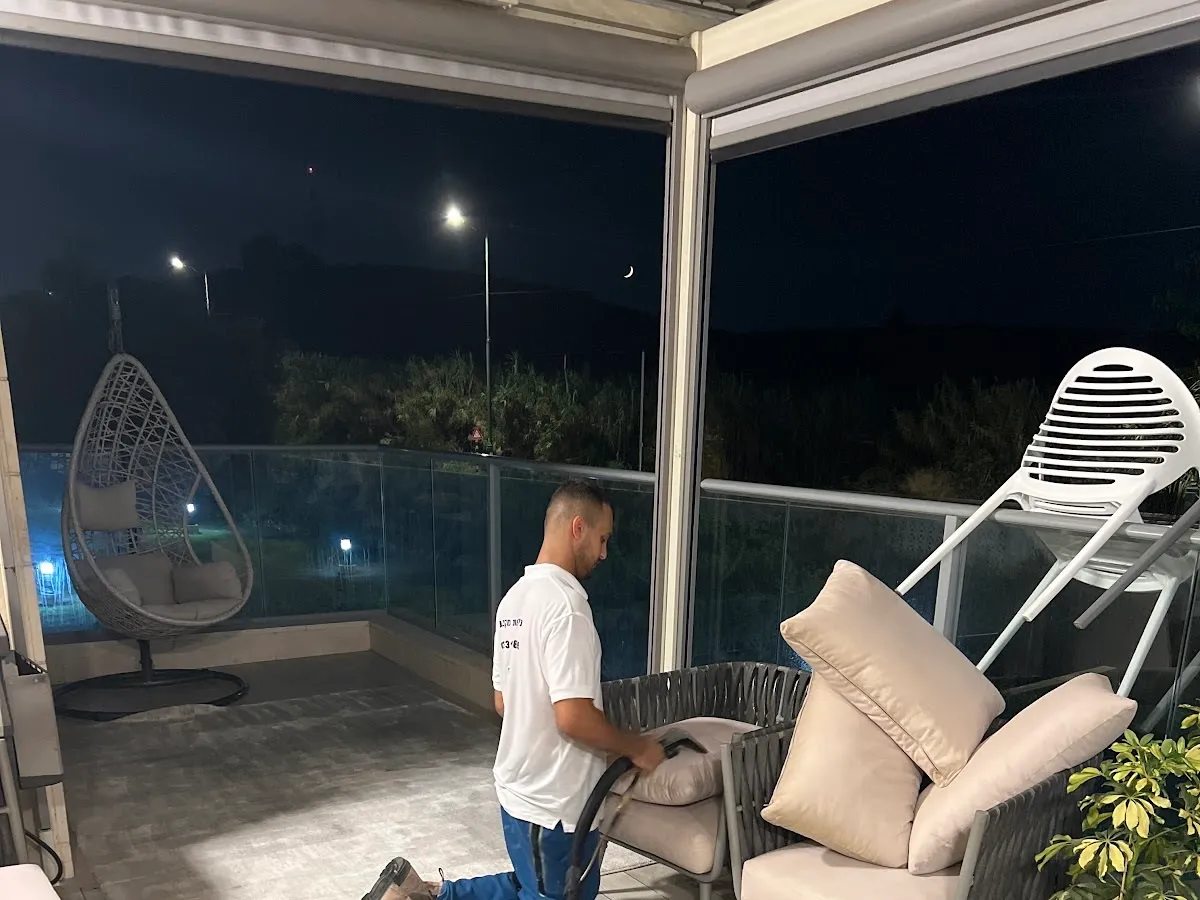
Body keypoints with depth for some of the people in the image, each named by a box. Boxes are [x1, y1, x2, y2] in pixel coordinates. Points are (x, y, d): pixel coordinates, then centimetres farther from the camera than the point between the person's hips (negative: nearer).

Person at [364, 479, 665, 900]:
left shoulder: (516, 597, 6)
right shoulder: (566, 602, -23)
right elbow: (574, 718, -28)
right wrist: (636, 747, -11)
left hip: (521, 787, 9)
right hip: (554, 802, -9)